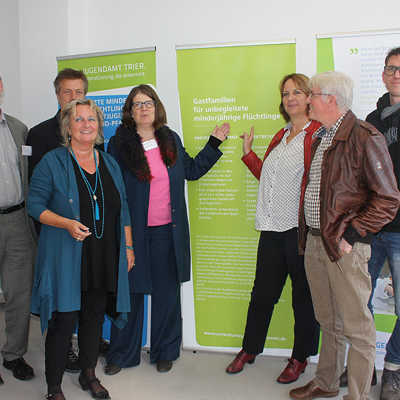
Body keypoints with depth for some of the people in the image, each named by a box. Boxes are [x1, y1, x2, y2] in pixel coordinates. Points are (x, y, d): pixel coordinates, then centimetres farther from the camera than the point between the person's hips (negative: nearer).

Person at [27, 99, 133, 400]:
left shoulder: (110, 163, 11)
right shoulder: (53, 162, -3)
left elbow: (123, 209, 15)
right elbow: (35, 204, -6)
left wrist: (128, 246, 12)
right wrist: (67, 224, -21)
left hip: (105, 259, 5)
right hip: (66, 259, -4)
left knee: (95, 318, 14)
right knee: (63, 321, -2)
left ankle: (89, 375, 33)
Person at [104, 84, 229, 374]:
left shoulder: (171, 140, 8)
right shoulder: (119, 144, -2)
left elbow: (192, 170, 19)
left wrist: (214, 144, 17)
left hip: (168, 231, 3)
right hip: (134, 231, -3)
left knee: (167, 293, 10)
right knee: (131, 291, 6)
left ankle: (165, 352, 27)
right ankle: (122, 354, 24)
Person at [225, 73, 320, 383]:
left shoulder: (318, 134, -7)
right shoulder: (280, 137, 17)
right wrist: (248, 152, 19)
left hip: (300, 229, -7)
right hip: (272, 227, 7)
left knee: (303, 295, 8)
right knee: (262, 292, 16)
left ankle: (300, 358, 25)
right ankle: (250, 349, 32)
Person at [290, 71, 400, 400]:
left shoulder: (365, 137, -12)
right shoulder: (320, 138, 14)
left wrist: (350, 234, -16)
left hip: (345, 246, -8)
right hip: (314, 243, 8)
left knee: (357, 328, 3)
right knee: (329, 322, 20)